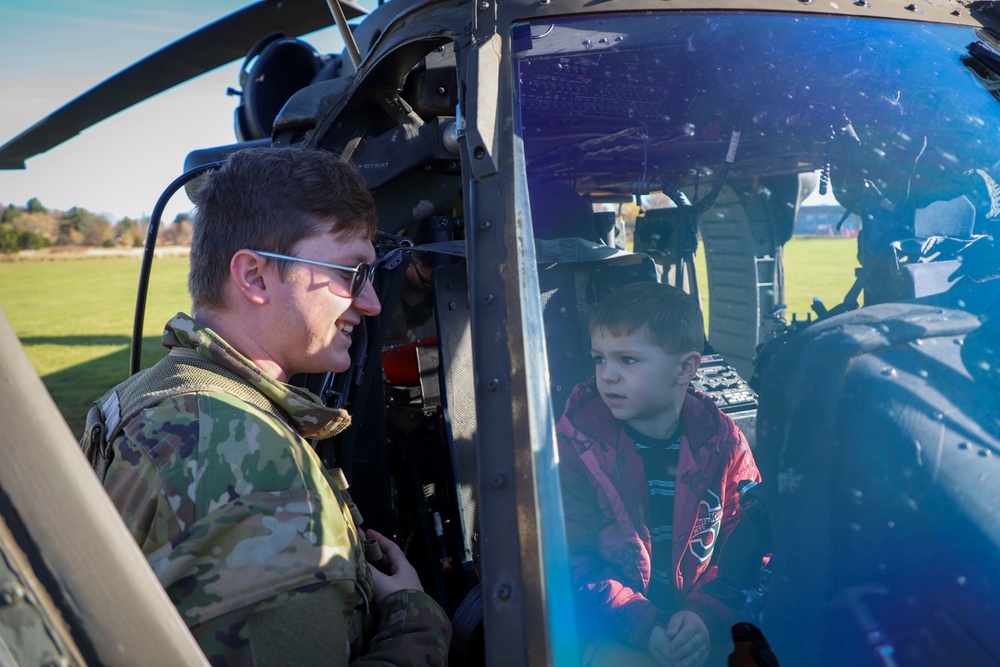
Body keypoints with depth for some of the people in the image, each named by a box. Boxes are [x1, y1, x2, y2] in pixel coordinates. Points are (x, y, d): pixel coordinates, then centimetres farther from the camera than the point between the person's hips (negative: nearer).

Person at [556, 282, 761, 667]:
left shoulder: (721, 440, -2)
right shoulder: (577, 442, -8)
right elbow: (569, 560, -10)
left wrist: (708, 615, -15)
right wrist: (642, 626, -19)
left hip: (705, 625, 4)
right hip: (617, 632, -3)